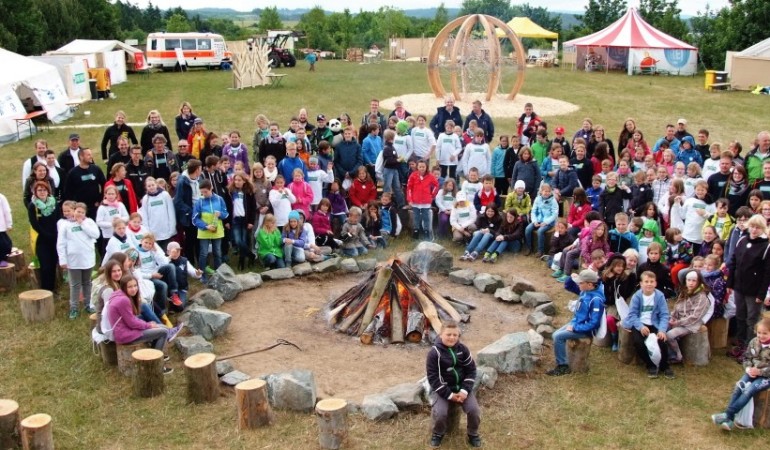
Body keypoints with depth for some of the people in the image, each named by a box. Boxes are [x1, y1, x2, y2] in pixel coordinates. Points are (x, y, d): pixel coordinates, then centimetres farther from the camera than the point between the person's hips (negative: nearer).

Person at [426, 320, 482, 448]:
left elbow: (471, 370, 0)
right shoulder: (434, 352, -16)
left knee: (474, 409, -17)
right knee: (440, 413, -25)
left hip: (461, 386, 3)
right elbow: (433, 378, -15)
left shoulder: (463, 349, -4)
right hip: (441, 388, -3)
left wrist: (465, 390, -13)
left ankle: (473, 434, 13)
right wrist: (449, 395, -19)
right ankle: (438, 434, 8)